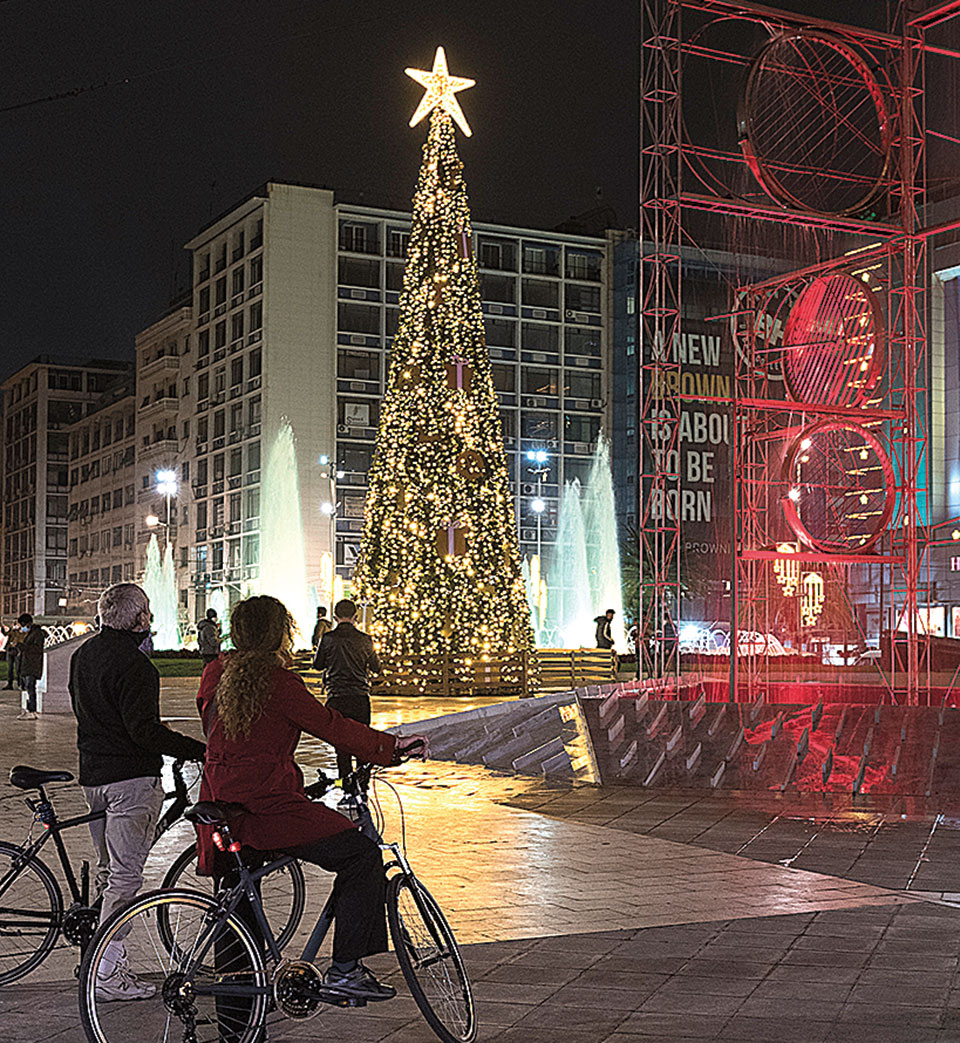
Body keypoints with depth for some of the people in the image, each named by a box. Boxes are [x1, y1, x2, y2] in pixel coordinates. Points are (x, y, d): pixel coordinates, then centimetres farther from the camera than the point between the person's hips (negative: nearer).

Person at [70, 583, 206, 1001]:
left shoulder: (83, 654, 12)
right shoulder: (132, 662, -18)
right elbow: (144, 729, -24)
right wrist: (199, 750, -22)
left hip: (93, 774, 9)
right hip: (131, 778, -9)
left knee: (108, 869, 19)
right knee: (125, 876, -5)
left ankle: (103, 958, 26)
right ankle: (108, 973, -4)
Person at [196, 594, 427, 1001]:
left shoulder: (215, 674, 12)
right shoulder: (277, 679, -12)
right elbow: (330, 724, -10)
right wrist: (390, 745, -3)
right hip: (268, 808, -9)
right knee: (362, 856, -4)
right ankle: (344, 968, -7)